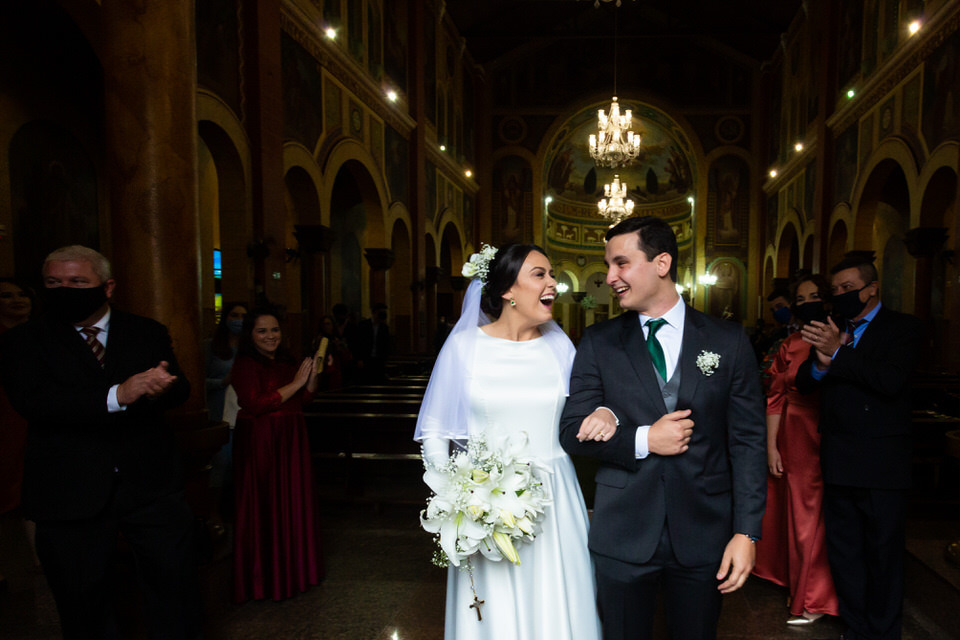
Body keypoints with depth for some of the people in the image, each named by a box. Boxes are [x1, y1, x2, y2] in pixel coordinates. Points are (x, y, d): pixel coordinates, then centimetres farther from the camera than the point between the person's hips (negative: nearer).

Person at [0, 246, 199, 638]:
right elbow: (32, 400, -16)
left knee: (175, 584, 11)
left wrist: (159, 387, -27)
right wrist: (116, 396, -29)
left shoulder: (148, 333, 6)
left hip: (151, 485, 1)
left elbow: (181, 390, -2)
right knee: (85, 606, 16)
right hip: (71, 497, -1)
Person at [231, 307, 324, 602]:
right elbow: (255, 404, -21)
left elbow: (303, 399, 11)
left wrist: (312, 375, -6)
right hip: (259, 444, -7)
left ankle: (293, 569, 28)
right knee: (265, 507, 1)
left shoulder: (287, 362, 11)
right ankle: (264, 580, 16)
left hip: (290, 441, 7)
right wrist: (295, 384, -18)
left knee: (294, 503, 12)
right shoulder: (245, 365, -11)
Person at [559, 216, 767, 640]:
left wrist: (746, 531, -6)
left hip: (703, 536, 0)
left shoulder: (728, 341, -2)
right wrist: (643, 440, -16)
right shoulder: (598, 343, -2)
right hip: (622, 536, 0)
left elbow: (748, 441, -2)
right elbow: (572, 431, -3)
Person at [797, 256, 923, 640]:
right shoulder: (831, 330, 11)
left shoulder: (903, 328, -3)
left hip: (882, 464, -5)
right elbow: (803, 384, 4)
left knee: (883, 554, 8)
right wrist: (821, 362, -16)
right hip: (838, 463, 5)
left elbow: (891, 381, -19)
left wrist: (837, 353, -24)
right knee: (843, 551, 14)